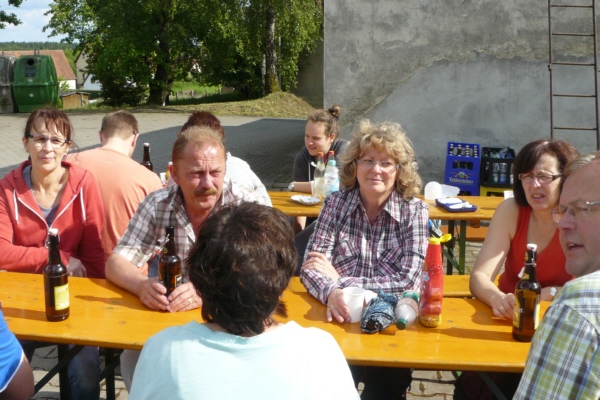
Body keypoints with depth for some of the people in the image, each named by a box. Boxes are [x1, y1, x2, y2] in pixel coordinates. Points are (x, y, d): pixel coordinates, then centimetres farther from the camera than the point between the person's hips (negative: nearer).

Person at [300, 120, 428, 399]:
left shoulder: (414, 211, -3)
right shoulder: (336, 203, 1)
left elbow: (407, 281, -11)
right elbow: (310, 266, -6)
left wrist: (339, 280, -12)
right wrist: (331, 293, -28)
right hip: (341, 318, 1)